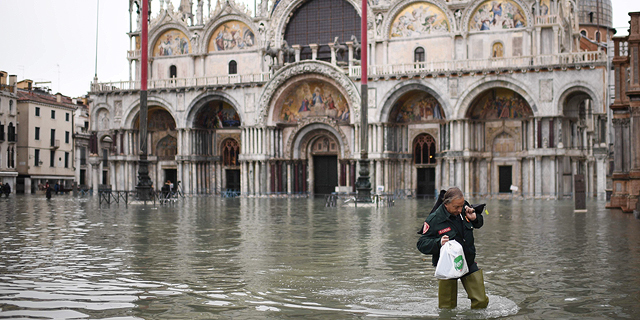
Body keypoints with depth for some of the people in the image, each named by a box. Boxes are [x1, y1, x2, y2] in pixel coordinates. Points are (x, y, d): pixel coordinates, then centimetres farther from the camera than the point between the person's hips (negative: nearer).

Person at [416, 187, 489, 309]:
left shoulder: (464, 208, -3)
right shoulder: (434, 220, -17)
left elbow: (479, 223, 16)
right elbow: (421, 245, -15)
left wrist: (474, 218, -8)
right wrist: (438, 243, -33)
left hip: (469, 264, 4)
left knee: (481, 302, 3)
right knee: (447, 307, 5)